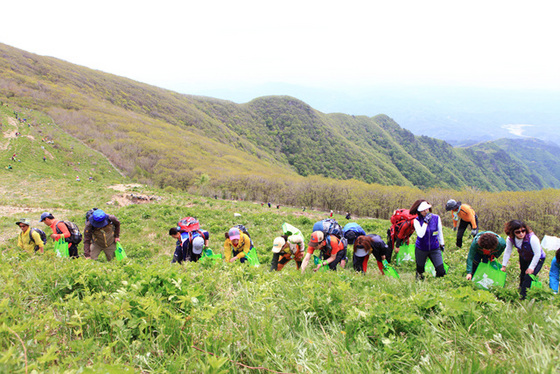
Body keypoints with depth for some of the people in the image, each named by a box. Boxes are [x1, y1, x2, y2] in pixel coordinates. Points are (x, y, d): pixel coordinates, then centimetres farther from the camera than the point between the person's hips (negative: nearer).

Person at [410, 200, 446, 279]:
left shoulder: (436, 218, -5)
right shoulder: (417, 220, -12)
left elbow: (440, 232, 11)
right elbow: (420, 234, -25)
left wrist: (442, 244, 19)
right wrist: (425, 222, -28)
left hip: (435, 249, 1)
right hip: (421, 249, -1)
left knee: (441, 271, -7)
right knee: (420, 270, 14)